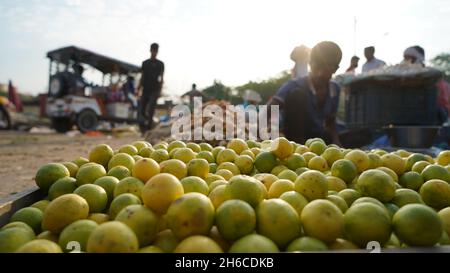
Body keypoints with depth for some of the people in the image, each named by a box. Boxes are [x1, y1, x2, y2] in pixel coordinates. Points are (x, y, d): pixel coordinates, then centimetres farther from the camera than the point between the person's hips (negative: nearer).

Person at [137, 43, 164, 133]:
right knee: (141, 110, -2)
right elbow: (142, 77, 15)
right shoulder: (145, 63, 15)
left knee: (150, 110, -14)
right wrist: (138, 89, 6)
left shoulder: (160, 64, 7)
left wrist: (160, 90, -8)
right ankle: (143, 128, 7)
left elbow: (161, 78, 3)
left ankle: (148, 127, -10)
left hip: (154, 90, -3)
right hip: (145, 90, 3)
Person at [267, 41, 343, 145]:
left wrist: (336, 143, -9)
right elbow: (269, 109, -33)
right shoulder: (295, 85, -19)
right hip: (294, 140, -5)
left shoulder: (335, 90, -2)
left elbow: (330, 122, 10)